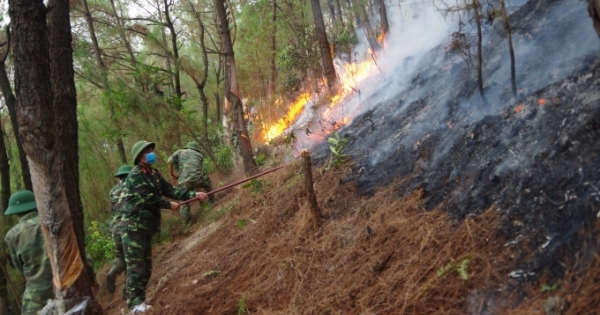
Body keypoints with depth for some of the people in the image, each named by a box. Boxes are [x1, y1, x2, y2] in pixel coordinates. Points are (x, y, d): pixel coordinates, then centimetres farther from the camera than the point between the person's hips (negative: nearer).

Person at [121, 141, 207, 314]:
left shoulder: (154, 174, 12)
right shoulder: (135, 175, -14)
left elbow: (170, 189, 4)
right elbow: (147, 198, -19)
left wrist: (193, 194, -6)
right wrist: (169, 205, -8)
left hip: (146, 226, 9)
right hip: (133, 226, -9)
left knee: (146, 266, 12)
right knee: (136, 265, -8)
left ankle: (139, 300, 20)